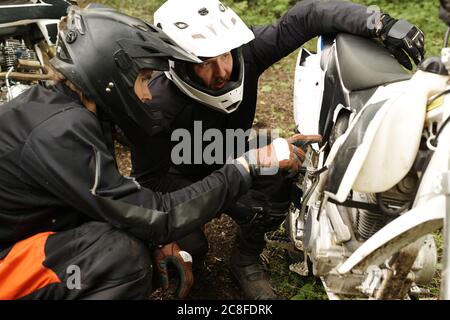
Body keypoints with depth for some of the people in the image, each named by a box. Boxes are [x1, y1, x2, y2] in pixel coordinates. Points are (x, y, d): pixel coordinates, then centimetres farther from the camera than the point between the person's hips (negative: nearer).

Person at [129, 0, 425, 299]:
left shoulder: (244, 52, -28)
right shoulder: (158, 106, -34)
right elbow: (149, 178, -25)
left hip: (231, 156, 4)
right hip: (181, 176, -3)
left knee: (278, 187, -24)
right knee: (191, 247, -24)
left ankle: (247, 260, 4)